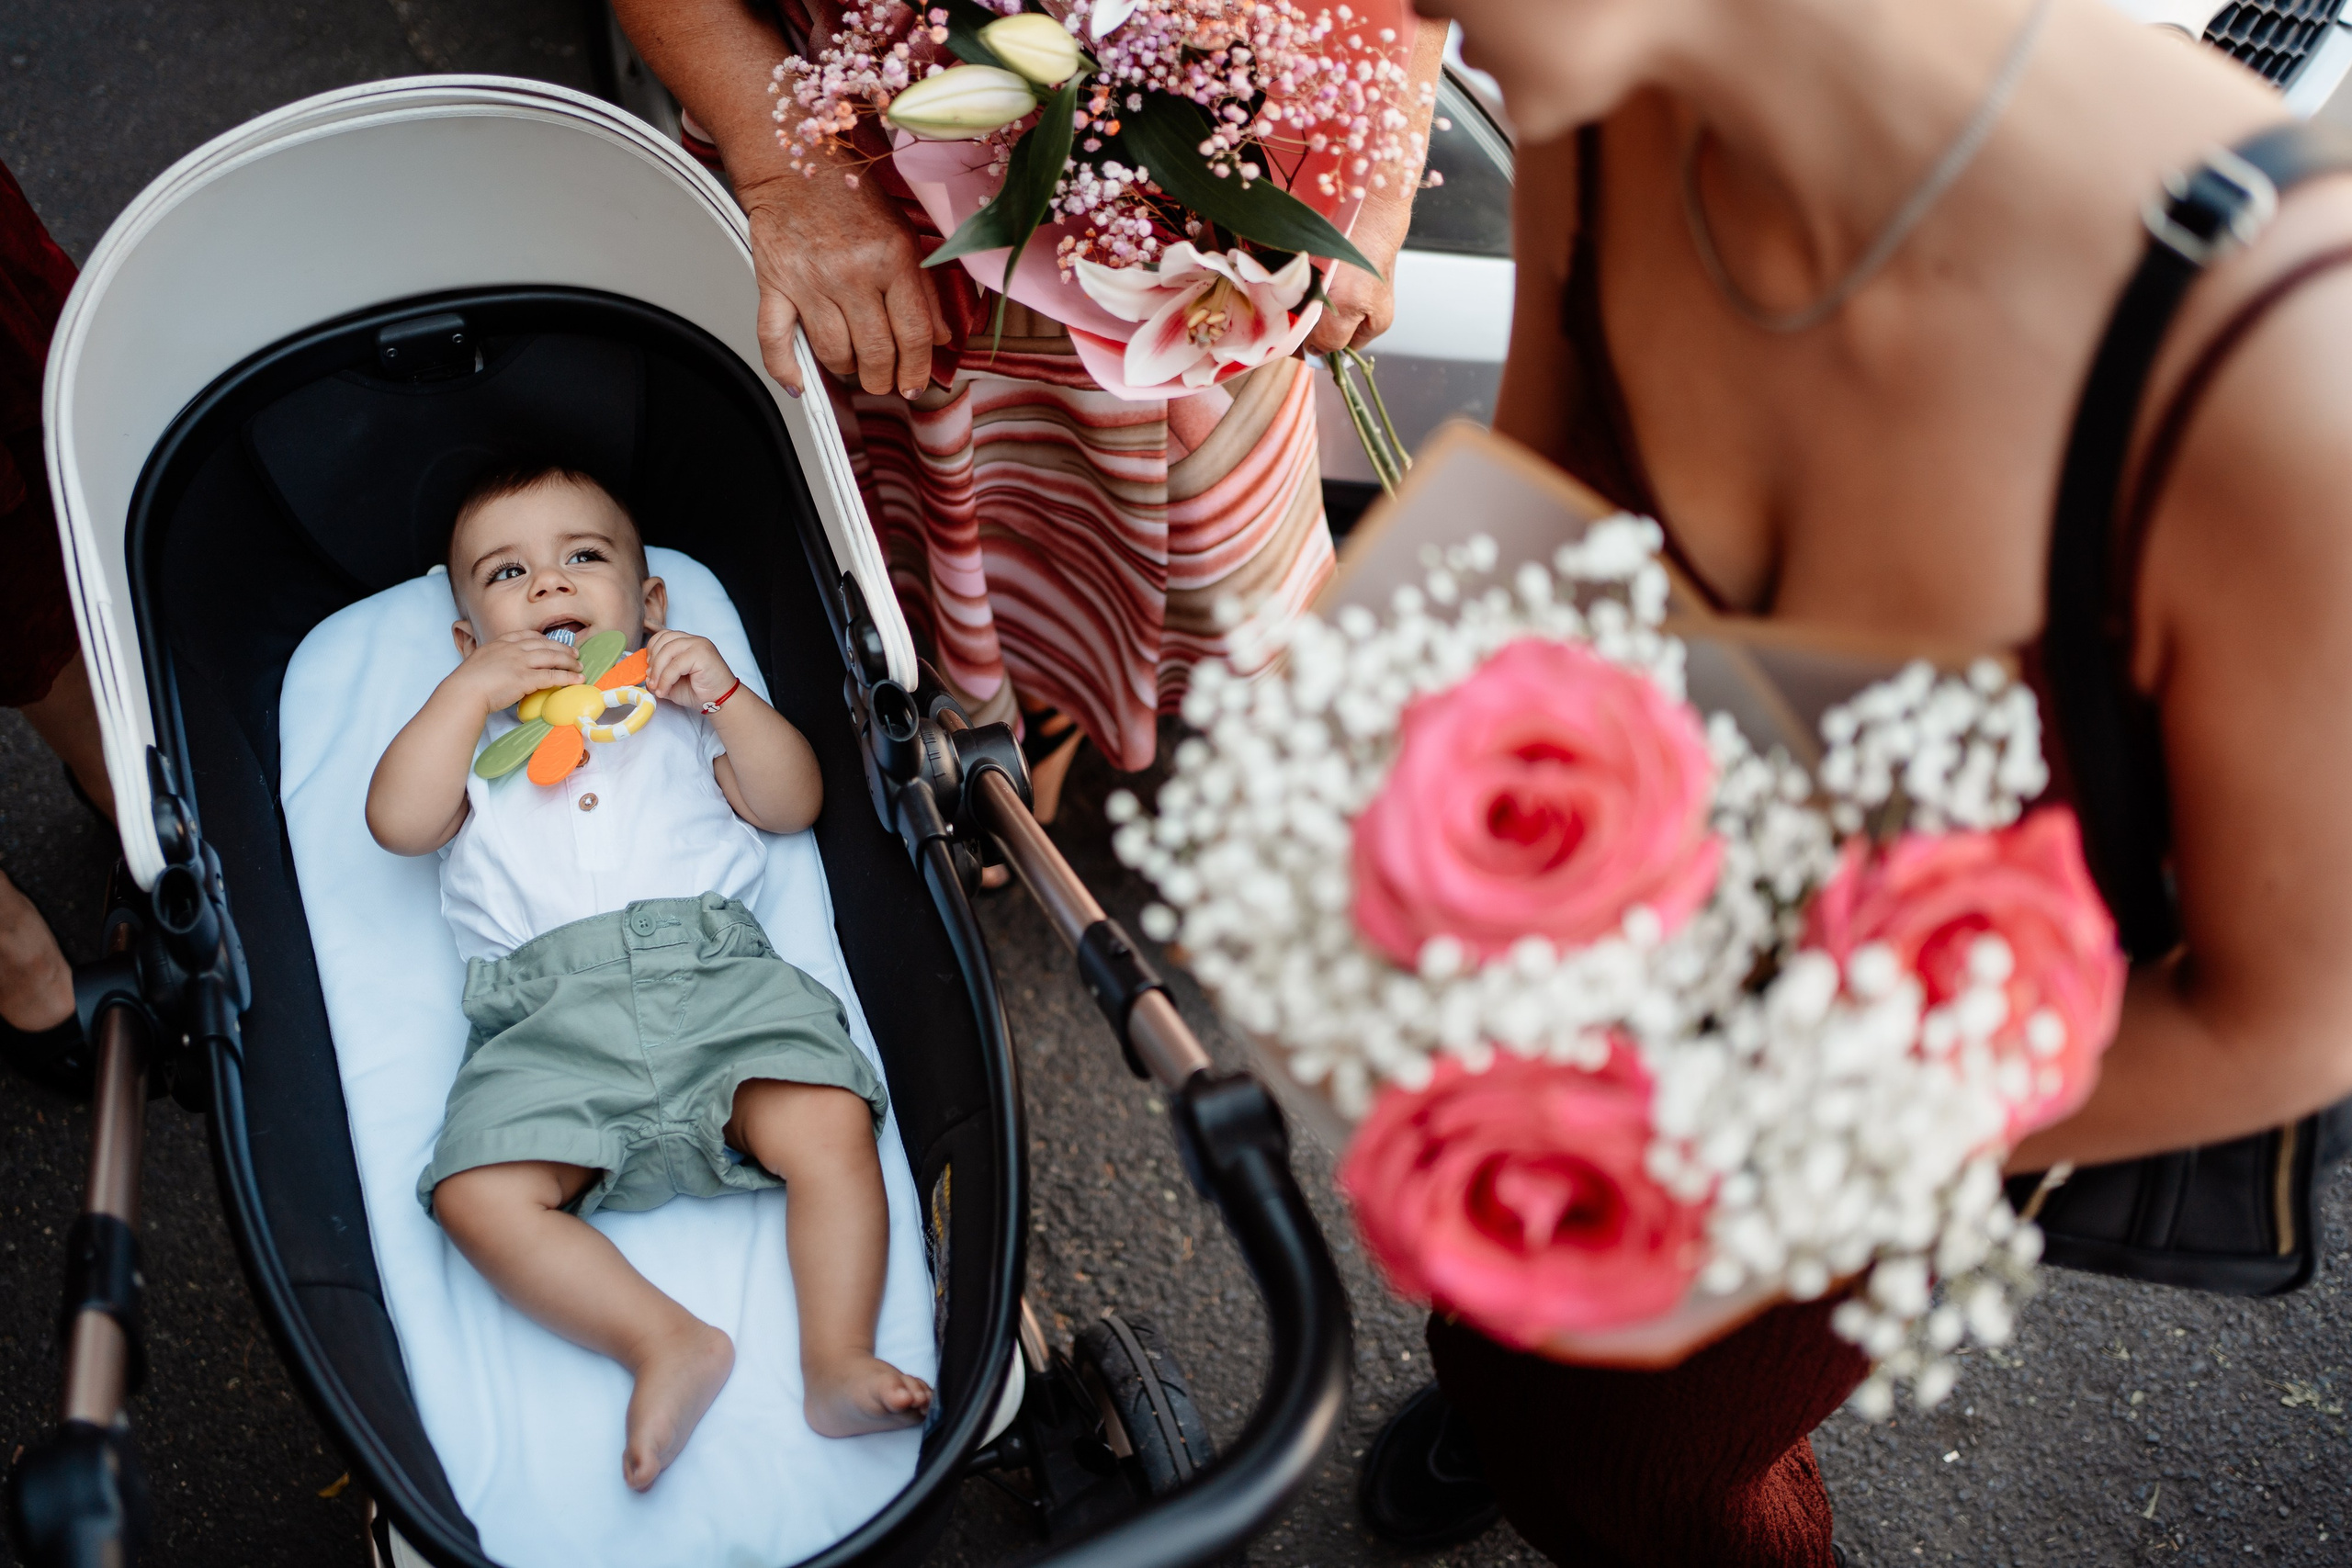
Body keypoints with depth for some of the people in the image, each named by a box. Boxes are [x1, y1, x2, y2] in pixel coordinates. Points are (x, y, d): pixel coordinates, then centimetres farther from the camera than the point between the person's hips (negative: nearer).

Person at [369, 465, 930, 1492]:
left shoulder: (683, 712, 27)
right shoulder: (470, 733, 27)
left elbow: (792, 804, 13)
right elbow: (400, 824, 7)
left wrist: (725, 695, 2)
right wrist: (471, 692, 3)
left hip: (712, 973, 0)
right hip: (543, 1014, 1)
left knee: (831, 1126, -26)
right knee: (480, 1196, -26)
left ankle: (838, 1362, -22)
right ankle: (667, 1343, -23)